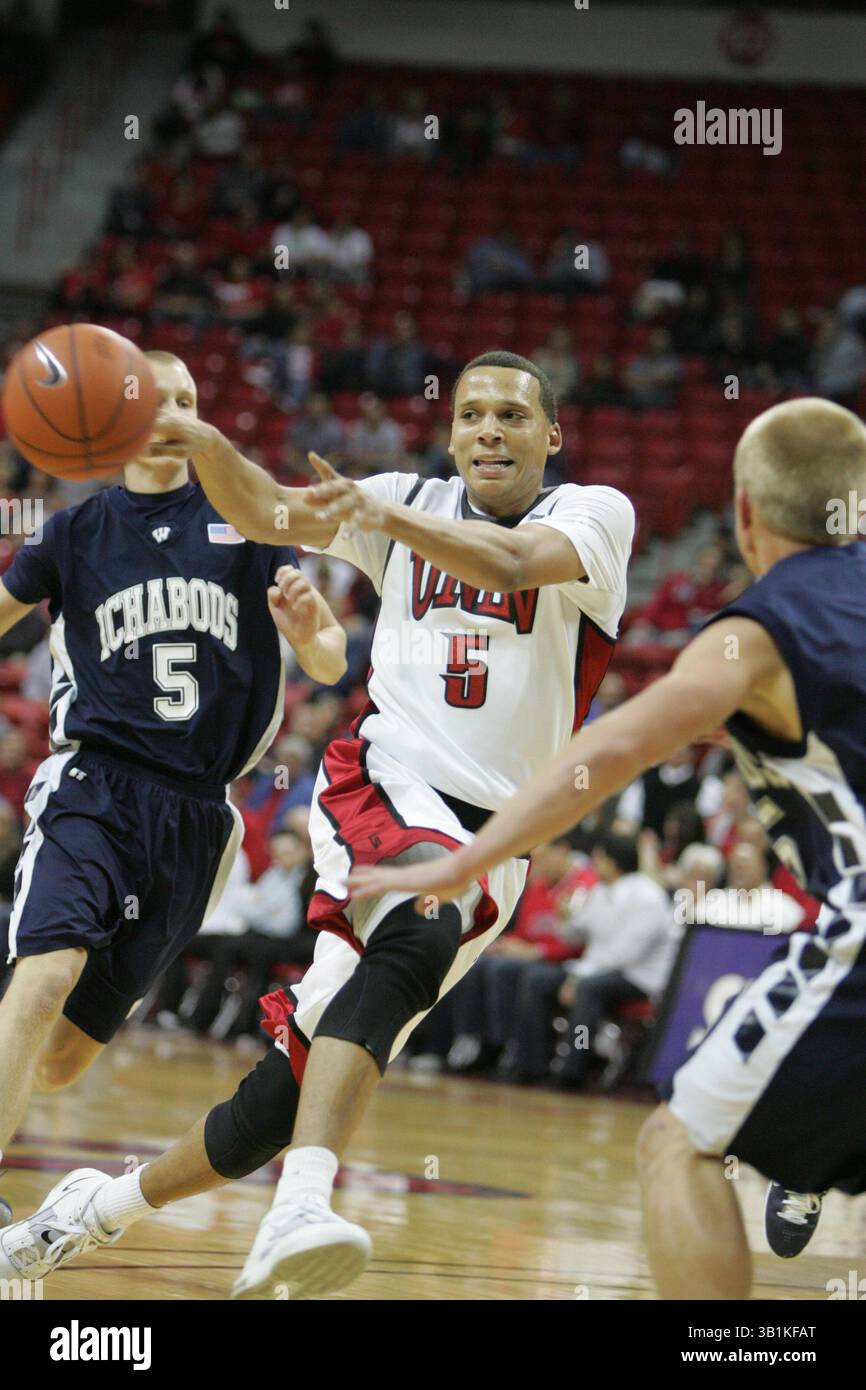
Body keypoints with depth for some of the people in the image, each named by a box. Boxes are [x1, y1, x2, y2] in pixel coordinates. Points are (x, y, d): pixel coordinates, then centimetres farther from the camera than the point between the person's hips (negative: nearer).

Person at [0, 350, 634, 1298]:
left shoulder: (595, 514, 0)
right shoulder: (414, 503, 10)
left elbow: (513, 563, -22)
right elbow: (263, 511, -3)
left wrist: (384, 514, -38)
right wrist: (204, 444, -24)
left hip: (491, 842, 1)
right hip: (384, 785, 0)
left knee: (294, 1087, -2)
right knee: (422, 934, -35)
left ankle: (107, 1204, 20)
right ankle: (298, 1212, -48)